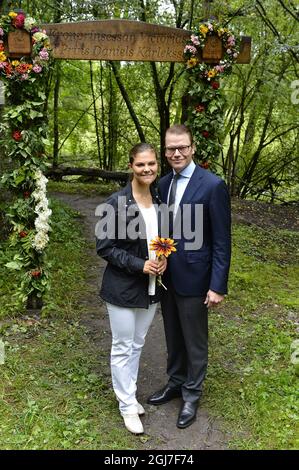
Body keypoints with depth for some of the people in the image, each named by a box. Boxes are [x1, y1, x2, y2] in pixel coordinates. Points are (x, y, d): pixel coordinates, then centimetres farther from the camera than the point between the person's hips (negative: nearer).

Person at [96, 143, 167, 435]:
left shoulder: (160, 200, 0)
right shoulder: (116, 203, -17)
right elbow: (104, 247, -14)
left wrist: (164, 259, -8)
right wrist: (140, 265, -22)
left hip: (151, 287, 6)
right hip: (123, 288, -5)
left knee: (137, 344, 20)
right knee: (123, 347, 9)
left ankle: (129, 394, 39)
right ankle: (127, 405, 28)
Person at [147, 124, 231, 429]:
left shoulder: (212, 186, -15)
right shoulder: (164, 184, 4)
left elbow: (222, 241, -14)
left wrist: (218, 286, -15)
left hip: (193, 278, -5)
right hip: (166, 277, 6)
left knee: (195, 342, 12)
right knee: (173, 337, 21)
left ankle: (191, 396, 32)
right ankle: (175, 383, 42)